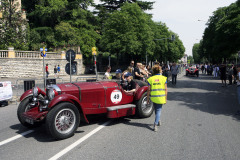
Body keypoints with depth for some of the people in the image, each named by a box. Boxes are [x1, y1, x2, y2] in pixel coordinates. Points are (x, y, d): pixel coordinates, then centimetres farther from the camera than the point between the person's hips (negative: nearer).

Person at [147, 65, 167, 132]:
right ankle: (155, 124, -8)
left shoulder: (150, 79, -2)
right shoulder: (163, 78, -2)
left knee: (156, 110, 22)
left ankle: (158, 121, 38)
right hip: (161, 97, -1)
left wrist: (147, 99, 4)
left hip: (153, 97, 1)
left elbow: (149, 90, -3)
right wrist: (165, 98, 3)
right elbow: (165, 89, -4)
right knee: (158, 110, 5)